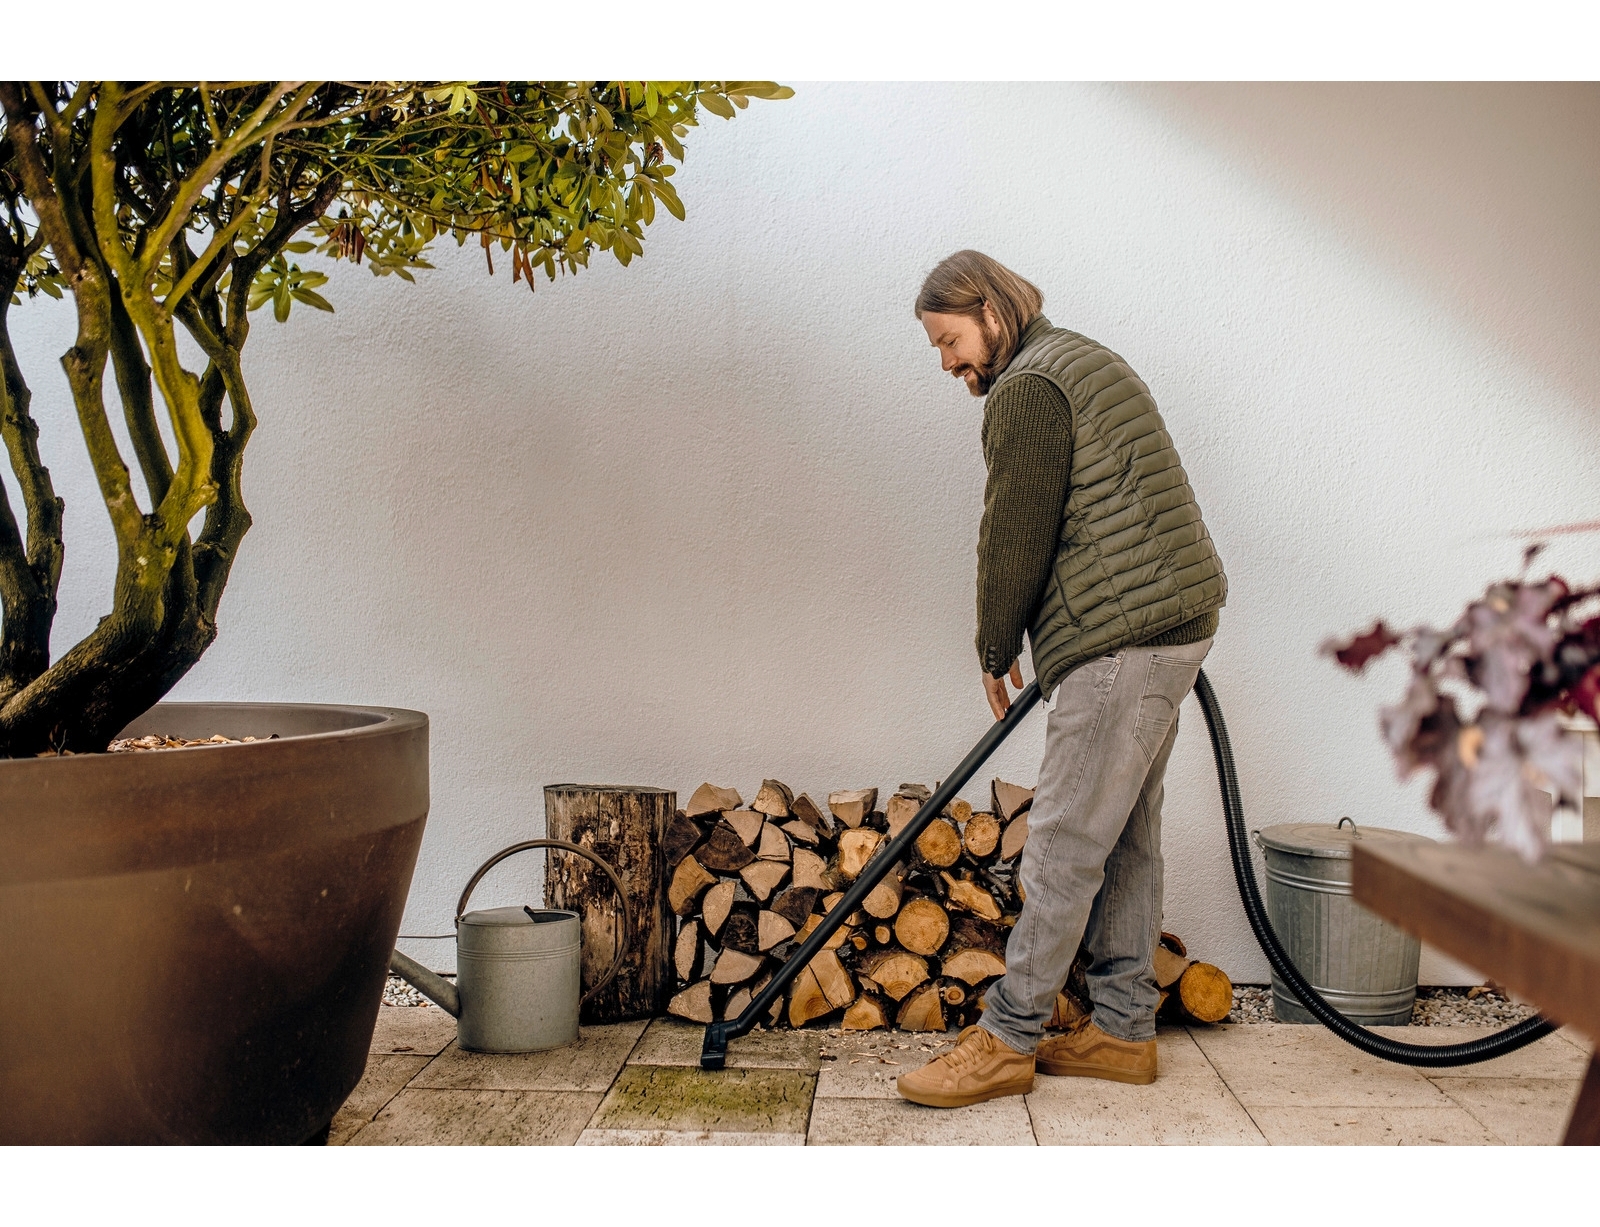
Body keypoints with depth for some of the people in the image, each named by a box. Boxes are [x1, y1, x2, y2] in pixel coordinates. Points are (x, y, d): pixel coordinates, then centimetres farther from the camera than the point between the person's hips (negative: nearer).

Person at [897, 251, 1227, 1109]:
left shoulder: (1028, 390, -11)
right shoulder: (1084, 362, 22)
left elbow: (1015, 537, -11)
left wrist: (995, 653, 3)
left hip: (1124, 638, -11)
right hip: (1170, 623, 11)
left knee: (1066, 842, -6)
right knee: (1124, 836, 13)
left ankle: (1006, 1039, 1)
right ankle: (1123, 1028, 20)